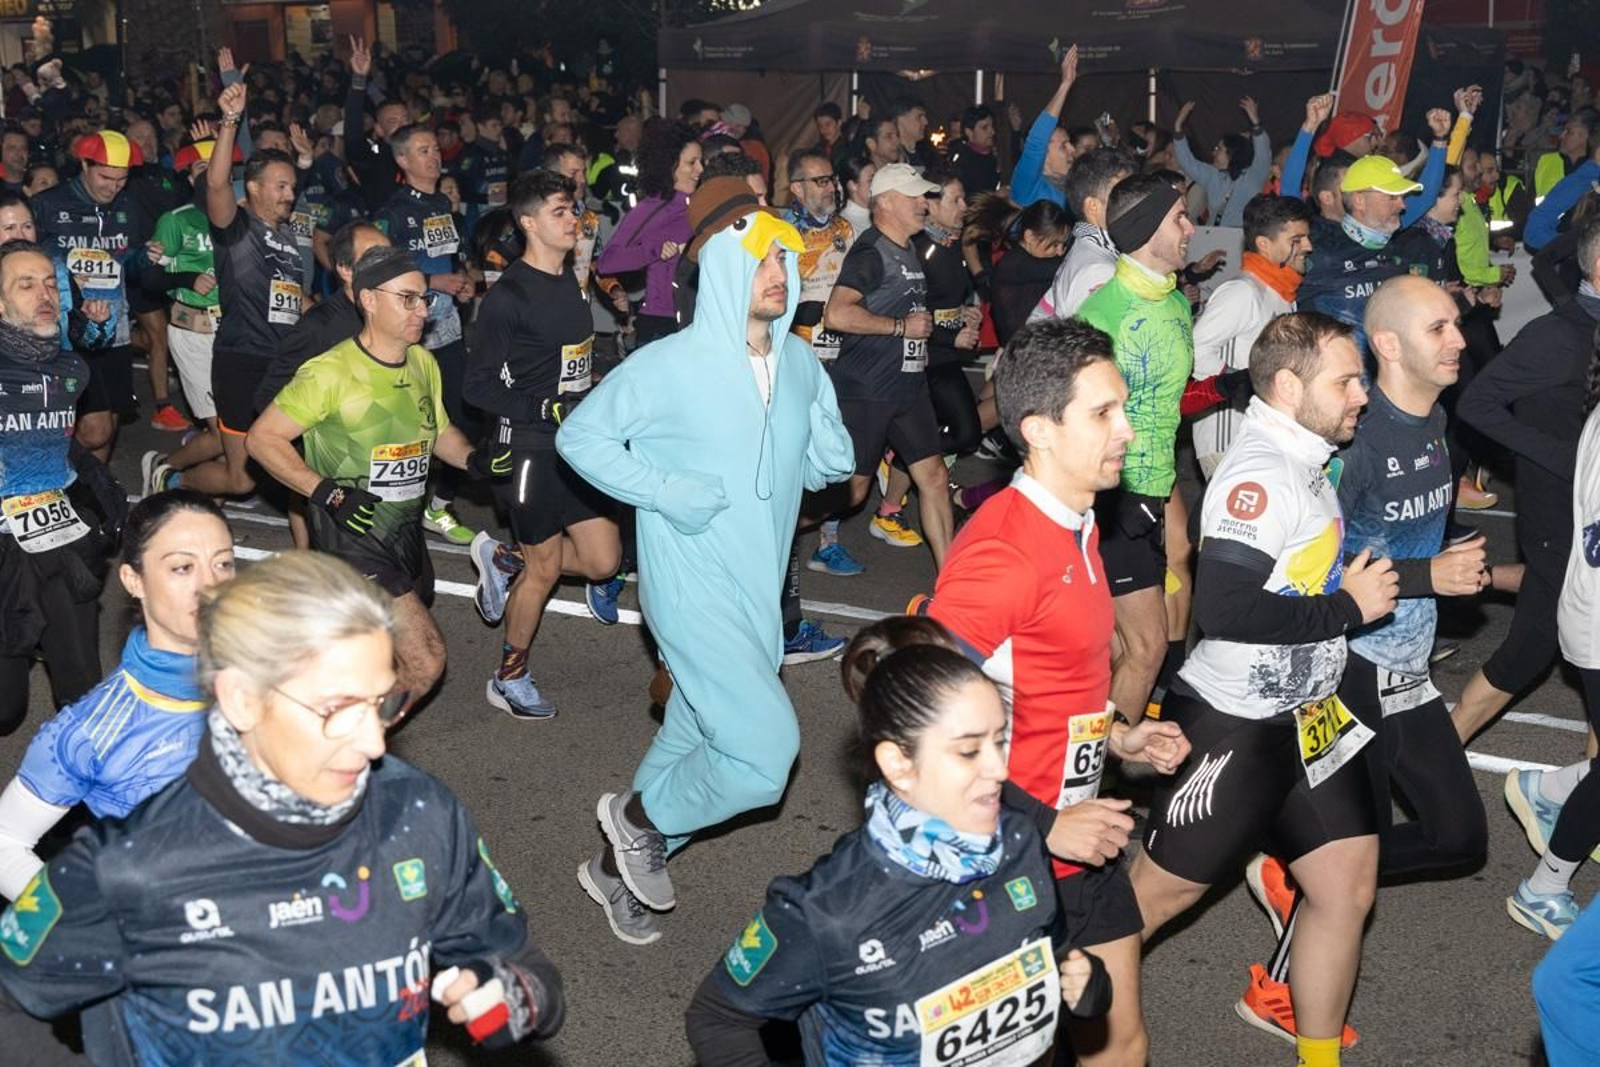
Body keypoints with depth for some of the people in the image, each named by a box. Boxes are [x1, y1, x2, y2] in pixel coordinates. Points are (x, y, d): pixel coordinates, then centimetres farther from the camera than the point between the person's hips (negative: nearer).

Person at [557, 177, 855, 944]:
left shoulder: (800, 363, 3)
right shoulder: (670, 366, -14)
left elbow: (829, 461, 14)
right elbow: (580, 435, -6)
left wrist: (829, 453, -10)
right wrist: (663, 493, -17)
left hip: (759, 590, 7)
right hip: (693, 585, -7)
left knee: (697, 741, 18)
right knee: (766, 750, -15)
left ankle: (618, 866, 40)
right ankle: (640, 817, 11)